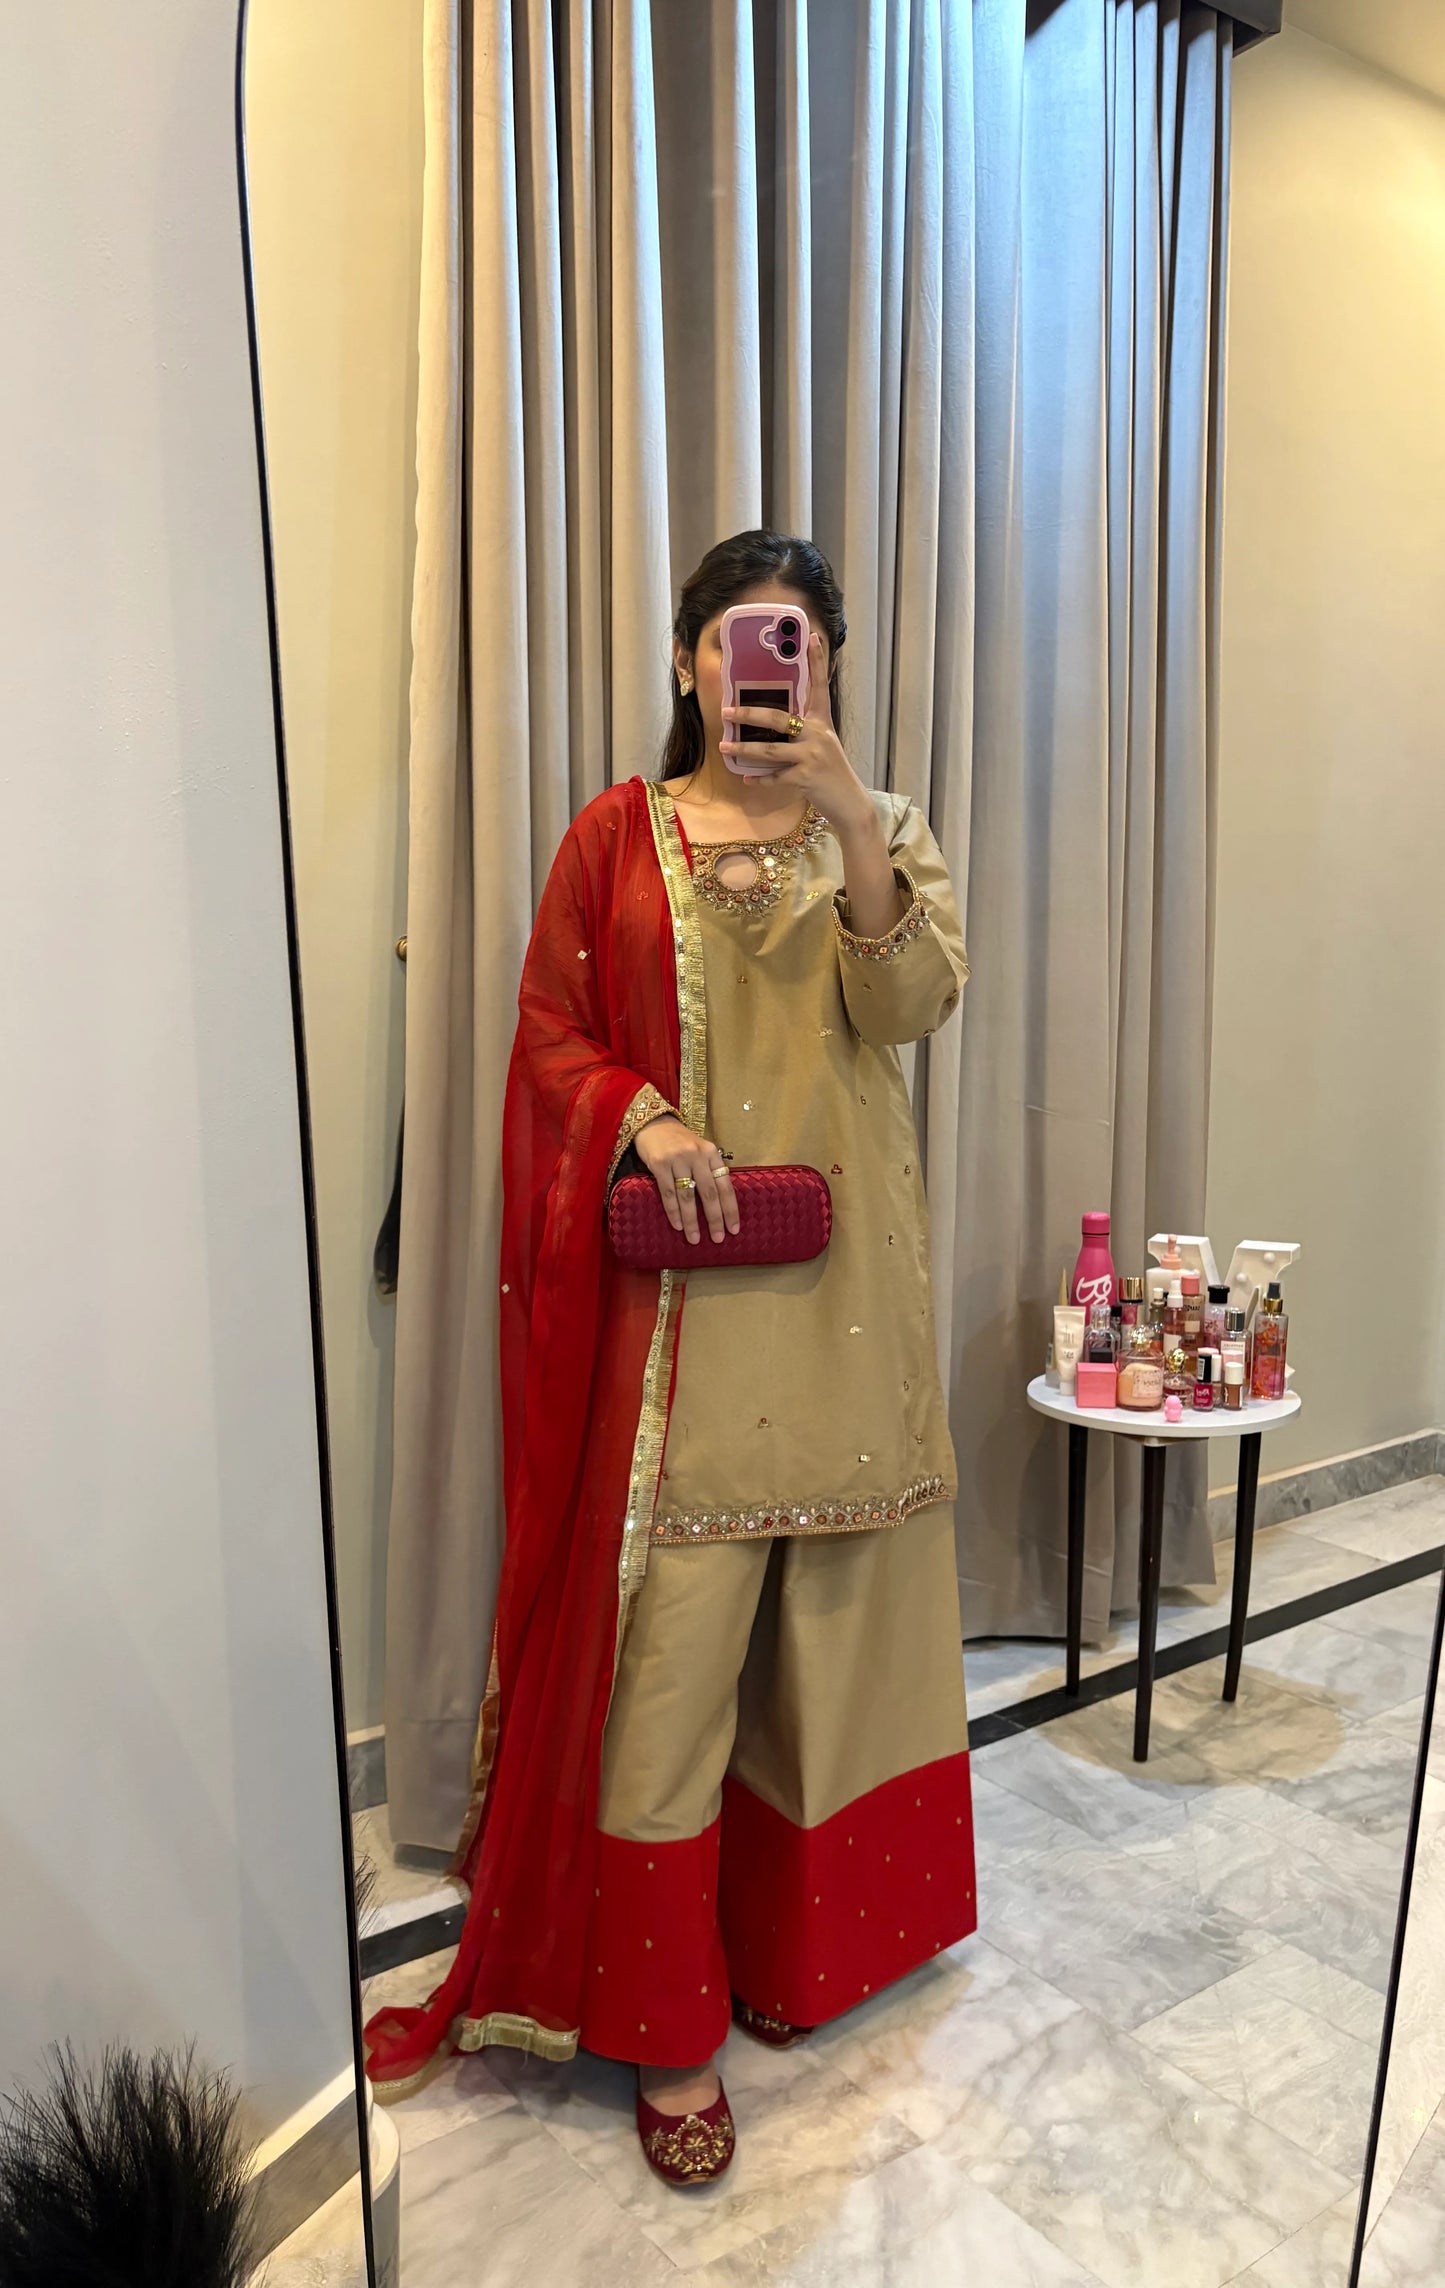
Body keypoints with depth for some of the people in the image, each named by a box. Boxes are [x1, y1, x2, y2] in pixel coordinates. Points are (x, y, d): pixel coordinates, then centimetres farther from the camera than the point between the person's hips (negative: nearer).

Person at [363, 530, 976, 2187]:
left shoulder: (881, 832, 10)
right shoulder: (617, 836, 7)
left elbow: (909, 1004, -7)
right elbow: (550, 1035, 4)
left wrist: (844, 810, -17)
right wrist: (645, 1117, -15)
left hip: (843, 1276, 2)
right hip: (674, 1282, -2)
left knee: (829, 1605, 10)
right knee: (669, 1621, -2)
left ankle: (800, 1940, 32)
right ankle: (665, 2021, 16)